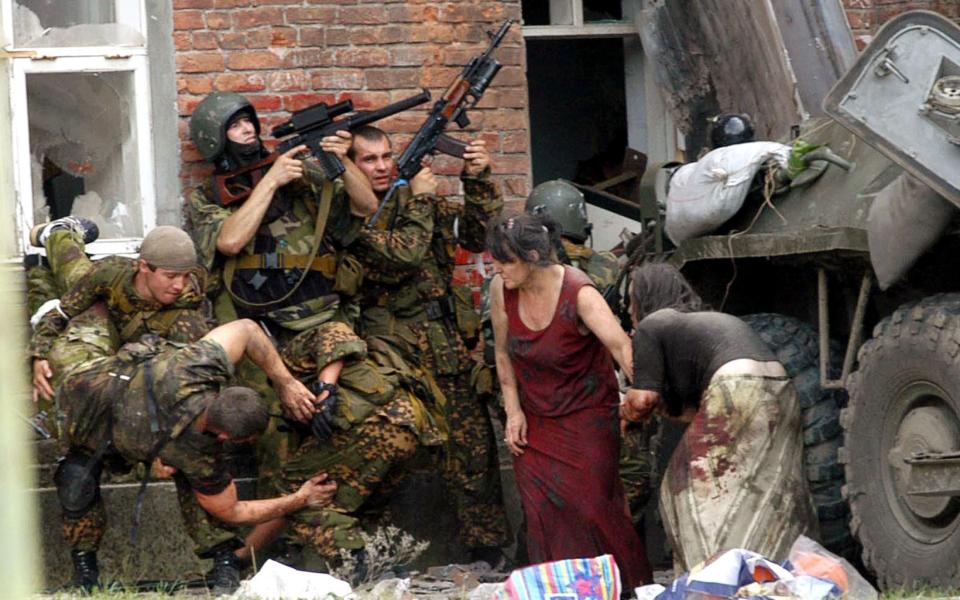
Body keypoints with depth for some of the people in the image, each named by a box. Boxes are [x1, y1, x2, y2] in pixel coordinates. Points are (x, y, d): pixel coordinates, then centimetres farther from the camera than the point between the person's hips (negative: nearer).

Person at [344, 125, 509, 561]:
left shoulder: (413, 199, 14)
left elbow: (482, 232, 12)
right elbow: (401, 256, -17)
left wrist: (478, 181, -1)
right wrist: (420, 202, -7)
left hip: (449, 351, 5)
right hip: (394, 356, -4)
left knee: (473, 449, 1)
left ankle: (487, 551, 8)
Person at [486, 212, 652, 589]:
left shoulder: (578, 295, -25)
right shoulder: (501, 290, -11)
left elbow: (620, 345, -39)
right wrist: (513, 410, 0)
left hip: (585, 415, -4)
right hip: (534, 421, 4)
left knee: (592, 506, -7)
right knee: (542, 513, 1)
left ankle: (633, 585, 8)